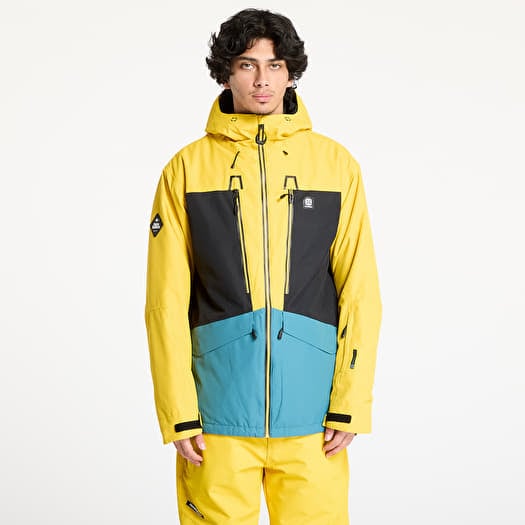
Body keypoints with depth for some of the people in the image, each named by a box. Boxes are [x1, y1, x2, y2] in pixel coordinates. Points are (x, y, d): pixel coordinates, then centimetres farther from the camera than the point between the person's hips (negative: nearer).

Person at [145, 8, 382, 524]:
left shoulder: (336, 165, 4)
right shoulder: (187, 168, 3)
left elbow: (360, 291, 2)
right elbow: (166, 300, 0)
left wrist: (351, 402, -3)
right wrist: (177, 412, -4)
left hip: (312, 407, 1)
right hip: (218, 407, 0)